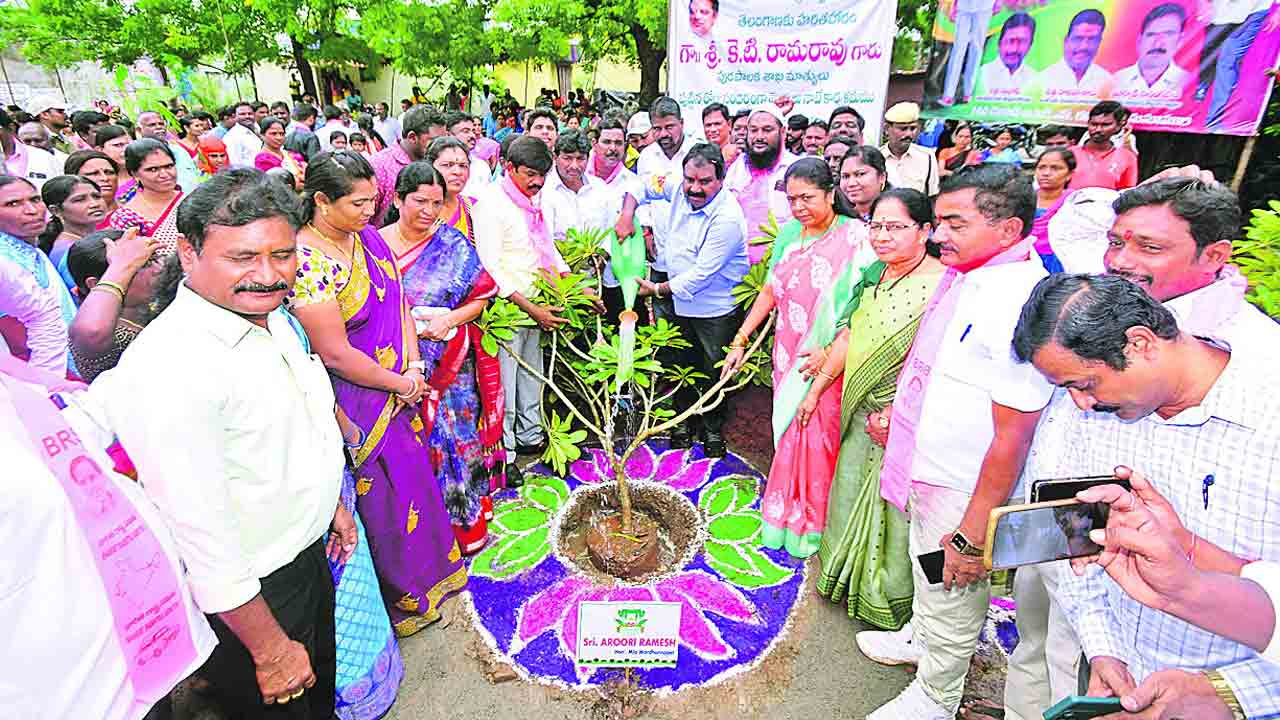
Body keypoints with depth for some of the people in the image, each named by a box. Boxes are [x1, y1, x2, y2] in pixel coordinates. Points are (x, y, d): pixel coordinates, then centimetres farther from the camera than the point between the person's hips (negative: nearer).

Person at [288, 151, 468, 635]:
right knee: (382, 496, 9)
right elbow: (335, 352, -23)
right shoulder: (308, 262, -23)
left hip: (399, 387, 7)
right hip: (357, 403, -7)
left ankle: (428, 572, 45)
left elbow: (398, 302, 7)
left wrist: (414, 365, -4)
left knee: (411, 477, 21)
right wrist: (400, 383, -12)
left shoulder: (366, 236, 1)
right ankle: (403, 599, 33)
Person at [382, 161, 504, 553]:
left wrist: (450, 319, -15)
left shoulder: (454, 245, -1)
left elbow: (481, 297, 1)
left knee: (455, 439, 5)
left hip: (451, 367, -1)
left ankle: (466, 522, 25)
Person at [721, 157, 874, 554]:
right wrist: (740, 340, 7)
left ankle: (812, 525, 27)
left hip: (828, 360, -5)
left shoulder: (855, 237, -12)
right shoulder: (789, 232, 5)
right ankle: (784, 515, 34)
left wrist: (828, 351, -22)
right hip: (788, 354, 5)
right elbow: (770, 291, 11)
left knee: (817, 440, 5)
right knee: (787, 435, 14)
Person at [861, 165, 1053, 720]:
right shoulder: (962, 277, 1)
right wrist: (898, 409, 19)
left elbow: (1012, 435, -26)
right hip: (926, 474, 8)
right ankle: (919, 637, 56)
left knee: (950, 604, 16)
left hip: (963, 494, -8)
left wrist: (972, 536, -22)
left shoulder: (1021, 304, -28)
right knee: (924, 569, 30)